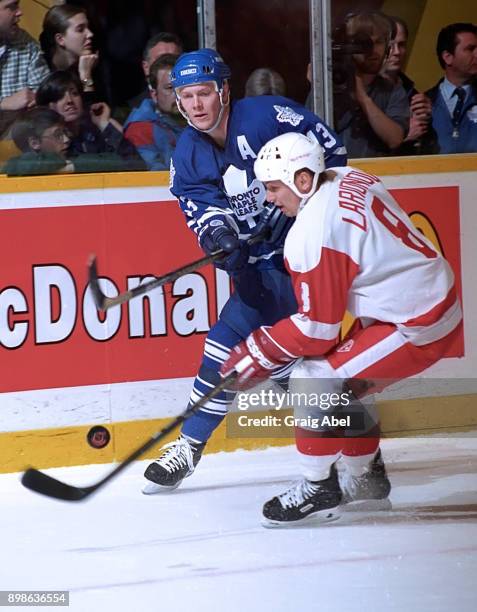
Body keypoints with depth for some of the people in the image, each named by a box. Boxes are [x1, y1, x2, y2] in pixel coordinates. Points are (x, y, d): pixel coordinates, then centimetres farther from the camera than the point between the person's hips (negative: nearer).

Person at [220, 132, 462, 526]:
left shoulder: (313, 234, -22)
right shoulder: (349, 179, 3)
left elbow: (317, 330, -17)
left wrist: (259, 354, -6)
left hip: (417, 328, -10)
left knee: (315, 381, -10)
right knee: (342, 382, 22)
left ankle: (318, 489, 1)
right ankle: (366, 477, 36)